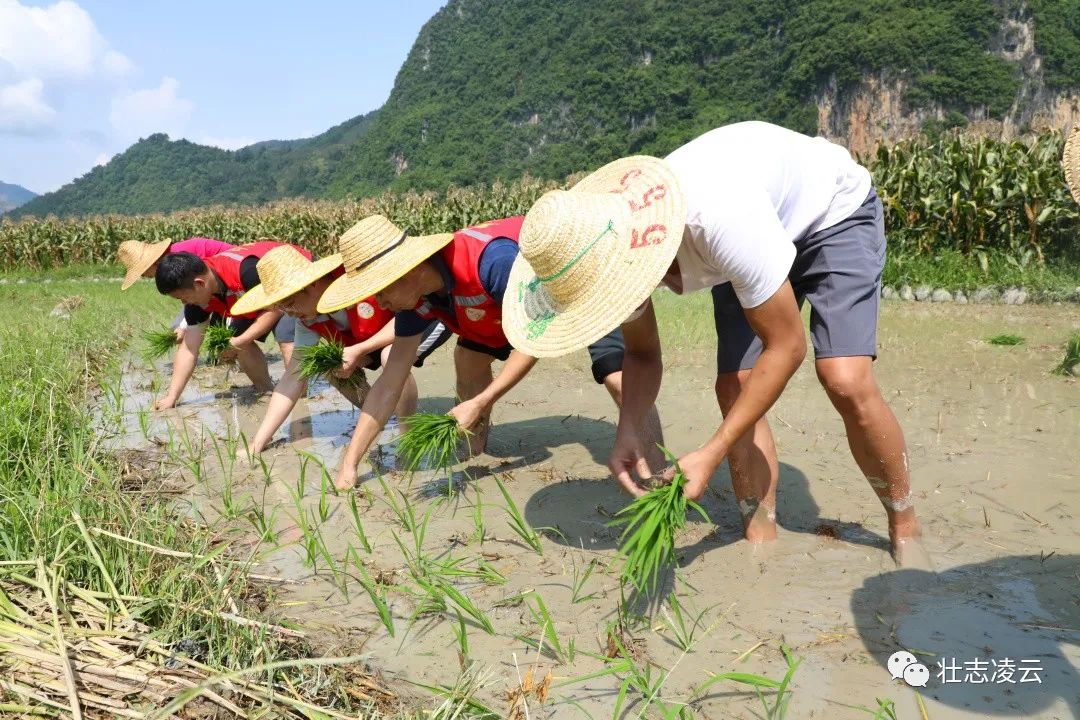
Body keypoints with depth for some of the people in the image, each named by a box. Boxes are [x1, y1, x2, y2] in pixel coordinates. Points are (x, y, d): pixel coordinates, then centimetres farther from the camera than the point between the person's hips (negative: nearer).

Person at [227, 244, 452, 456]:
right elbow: (294, 376, -10)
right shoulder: (307, 318, -12)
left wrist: (358, 350, -36)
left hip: (430, 315, -7)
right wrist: (256, 446, -14)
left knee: (392, 356, -36)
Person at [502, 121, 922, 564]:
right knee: (733, 388, -10)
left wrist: (709, 456, -33)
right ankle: (762, 544, 5)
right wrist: (627, 431, -23)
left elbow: (785, 347, -33)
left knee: (845, 382, -21)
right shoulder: (606, 251, -22)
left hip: (833, 211, -5)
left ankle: (906, 533, 3)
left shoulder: (721, 217, -45)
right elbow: (642, 354, -4)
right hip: (756, 244, 6)